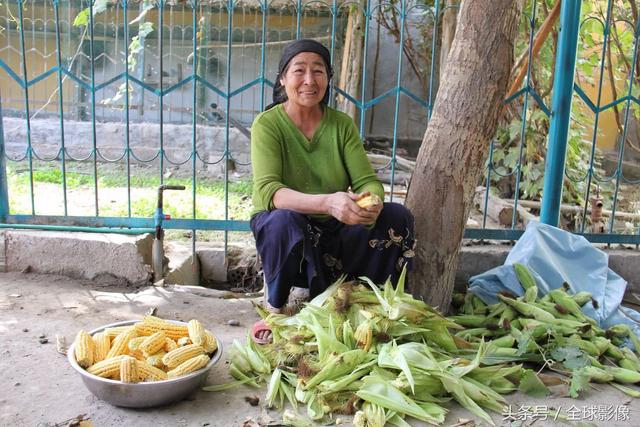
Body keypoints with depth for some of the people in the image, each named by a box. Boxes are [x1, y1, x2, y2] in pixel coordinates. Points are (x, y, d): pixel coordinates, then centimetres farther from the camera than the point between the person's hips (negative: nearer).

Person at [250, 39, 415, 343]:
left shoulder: (342, 124, 1)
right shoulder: (268, 124, -12)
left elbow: (368, 181, -5)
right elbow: (266, 190, -26)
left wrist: (372, 202, -32)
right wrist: (326, 202, -43)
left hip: (334, 231, 4)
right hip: (281, 228, -4)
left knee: (398, 217, -15)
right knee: (284, 219, -37)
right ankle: (275, 310, -11)